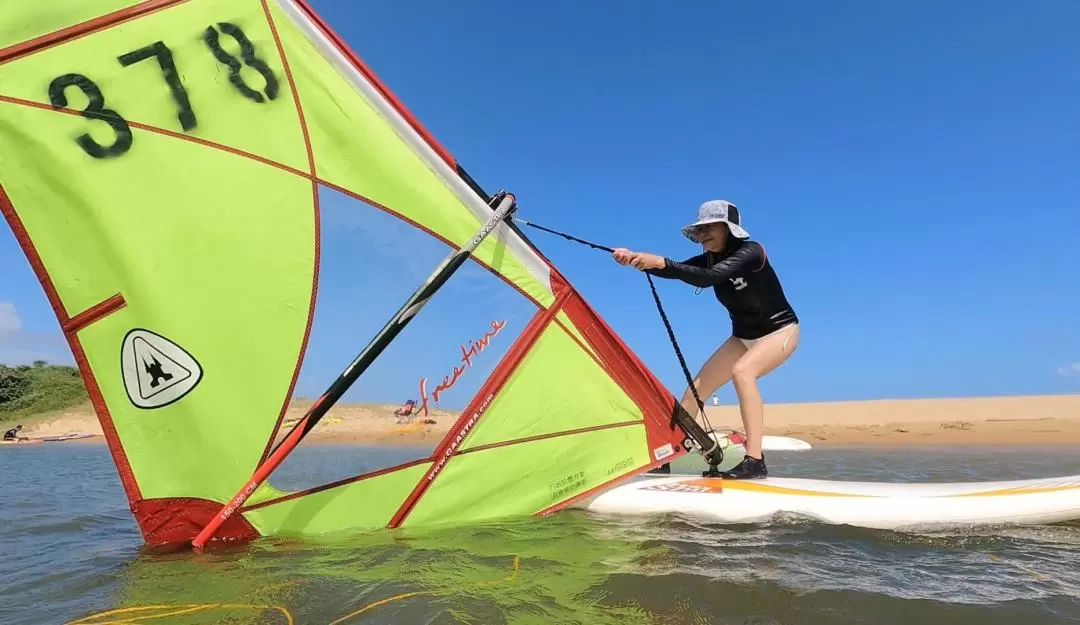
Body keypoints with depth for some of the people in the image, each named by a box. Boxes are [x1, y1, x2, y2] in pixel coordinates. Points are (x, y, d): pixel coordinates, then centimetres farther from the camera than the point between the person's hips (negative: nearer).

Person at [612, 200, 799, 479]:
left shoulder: (750, 251, -25)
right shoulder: (710, 259, -5)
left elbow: (709, 278, -41)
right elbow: (675, 270, -21)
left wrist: (661, 262, -49)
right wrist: (635, 259, -37)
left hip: (780, 330, -7)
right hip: (743, 336, 7)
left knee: (742, 370, -35)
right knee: (696, 387, -1)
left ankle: (755, 461, -36)